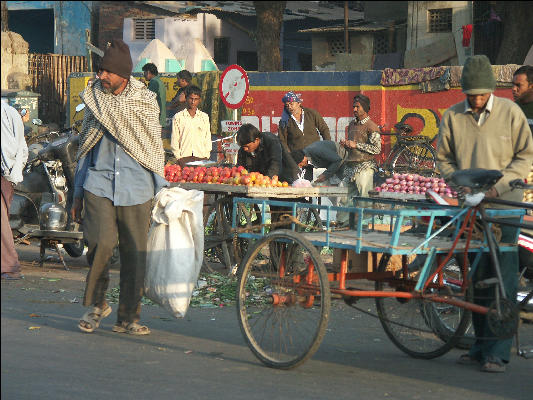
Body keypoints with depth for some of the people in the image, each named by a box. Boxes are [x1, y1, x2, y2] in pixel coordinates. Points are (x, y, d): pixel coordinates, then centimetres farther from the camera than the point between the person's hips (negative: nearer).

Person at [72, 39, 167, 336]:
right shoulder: (95, 101, 10)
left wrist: (161, 194, 9)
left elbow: (155, 151, 11)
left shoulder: (145, 102, 4)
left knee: (135, 253, 0)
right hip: (99, 185, 1)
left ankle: (129, 317, 12)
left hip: (136, 189, -1)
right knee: (101, 243, -17)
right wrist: (78, 194, 16)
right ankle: (96, 303, 5)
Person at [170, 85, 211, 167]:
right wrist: (178, 157, -2)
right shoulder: (178, 117, 7)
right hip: (184, 157, -1)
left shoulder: (204, 117, 13)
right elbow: (174, 140, 6)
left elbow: (208, 138, 13)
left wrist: (206, 156, 3)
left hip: (201, 157, 1)